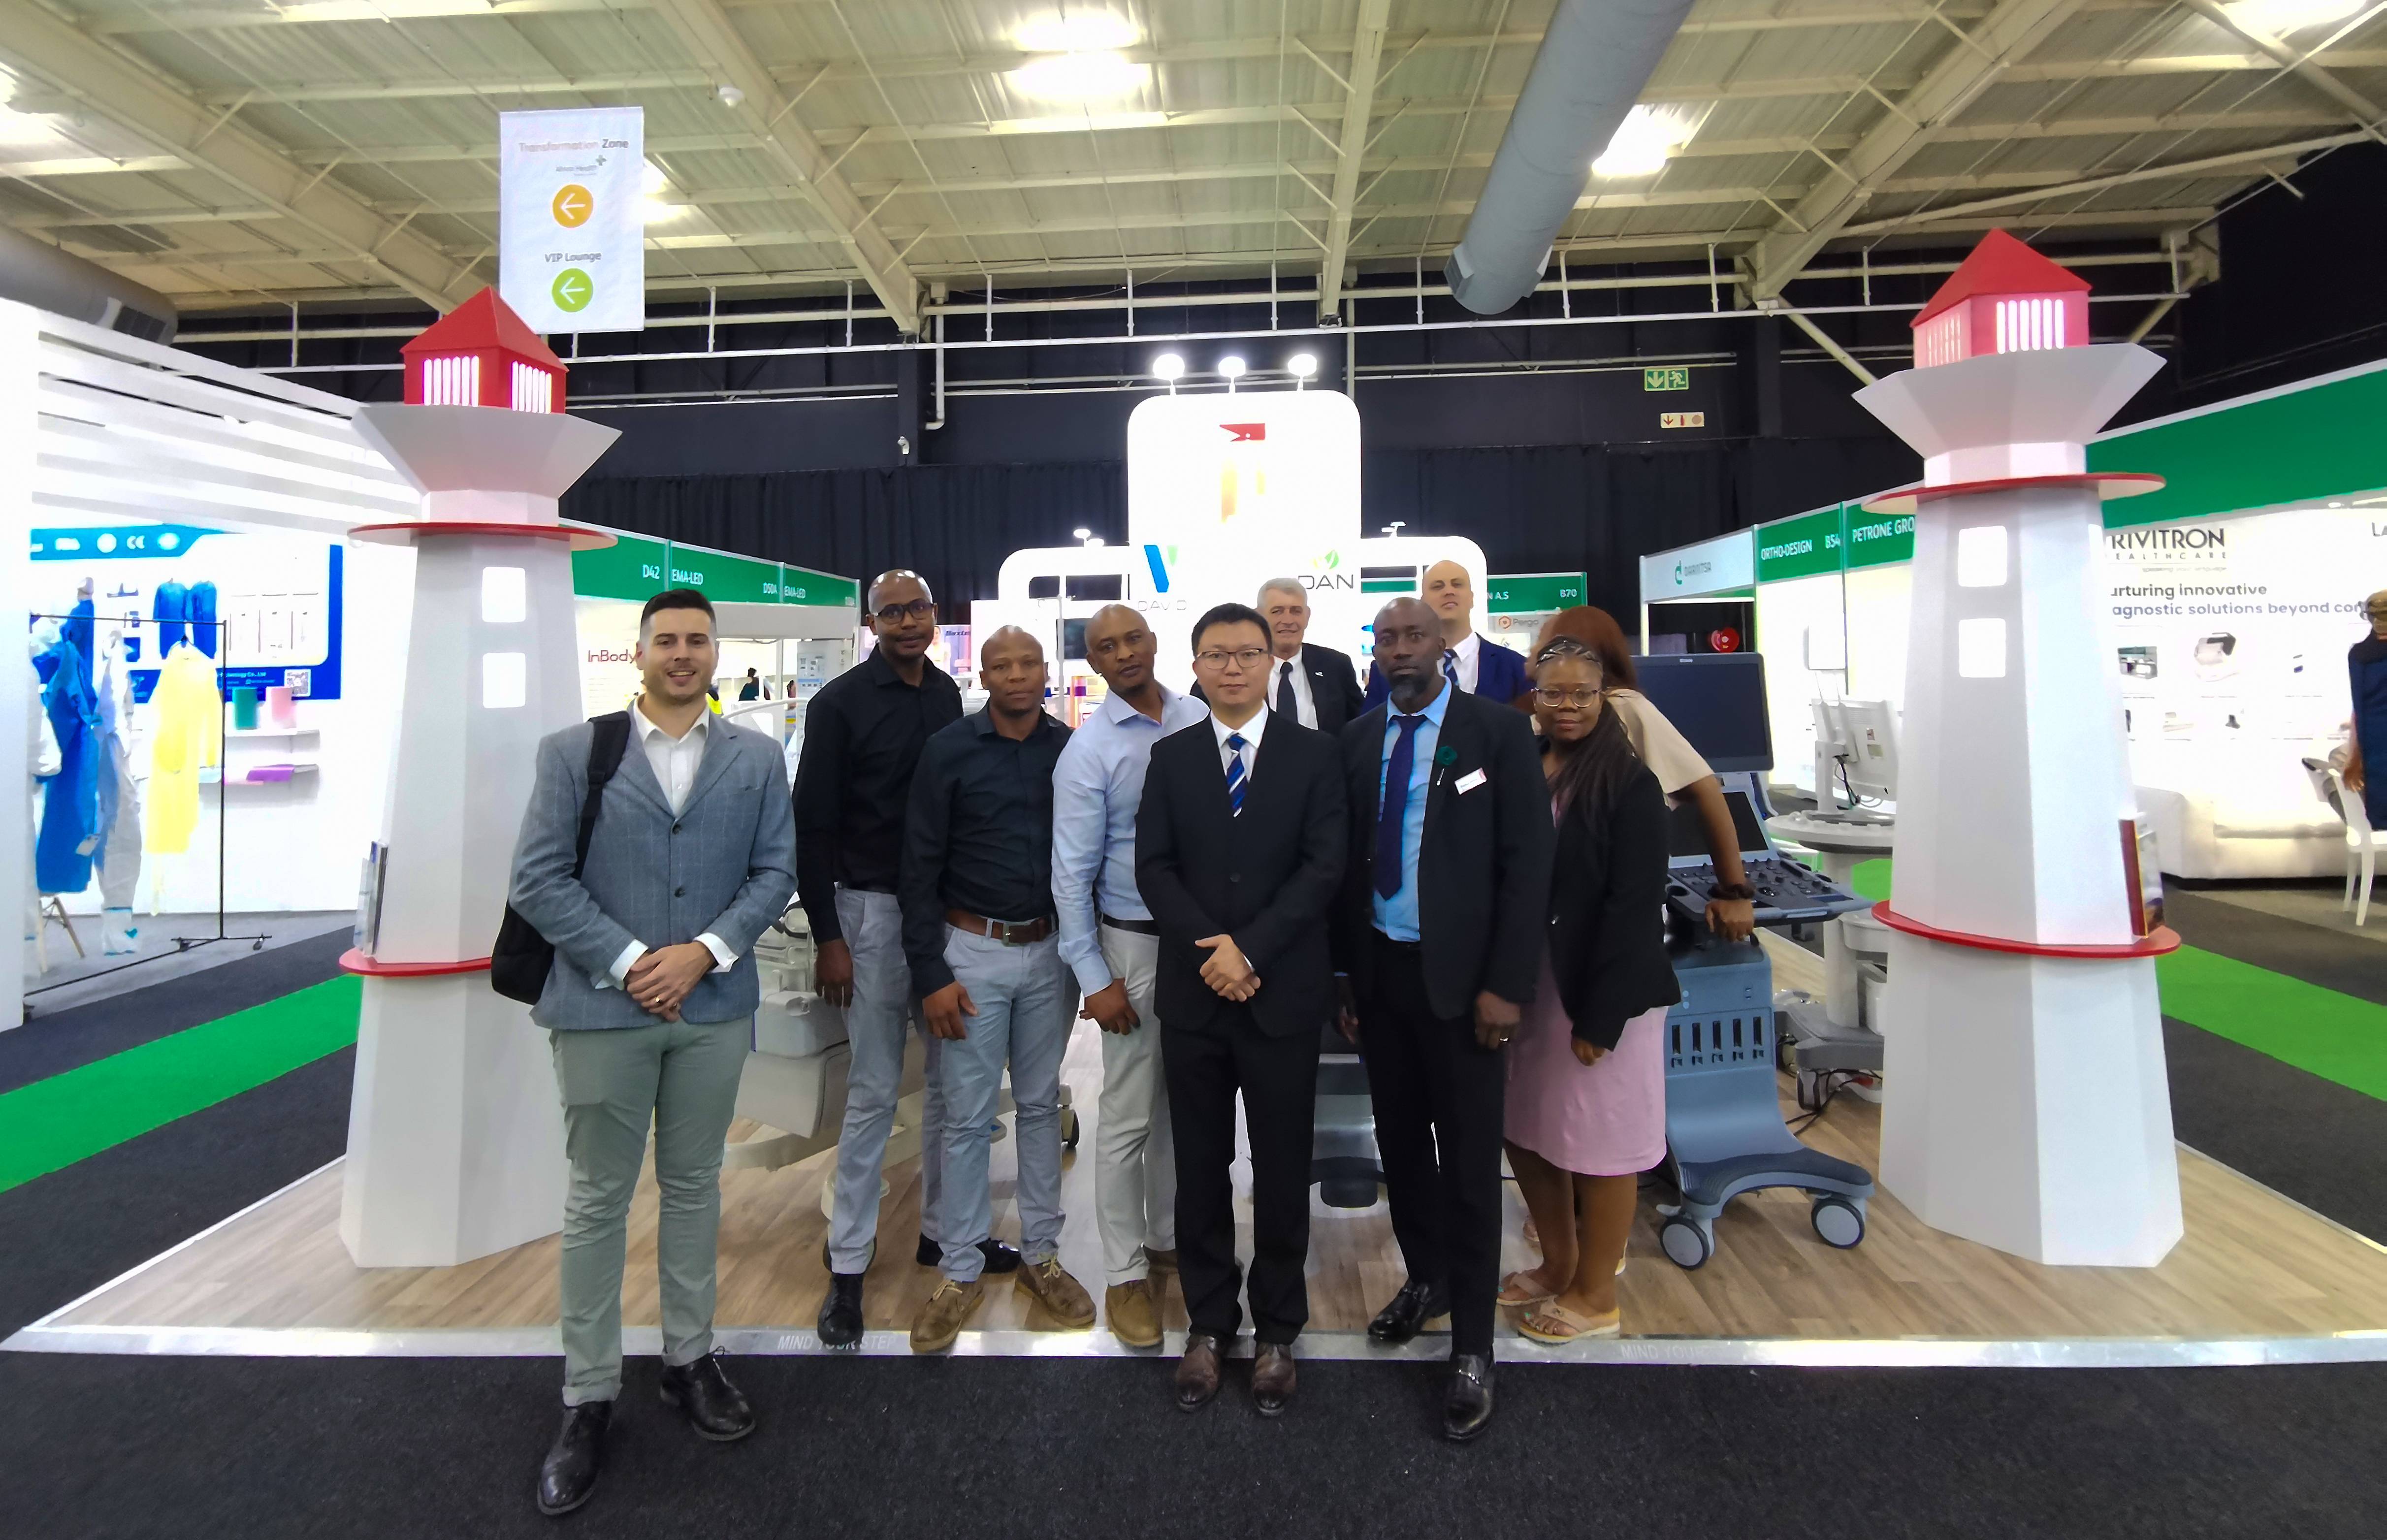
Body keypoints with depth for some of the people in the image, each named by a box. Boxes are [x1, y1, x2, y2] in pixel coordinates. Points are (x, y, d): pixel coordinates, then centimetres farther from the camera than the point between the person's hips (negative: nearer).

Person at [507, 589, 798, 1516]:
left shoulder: (756, 758, 5)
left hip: (715, 1005, 2)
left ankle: (689, 1360, 30)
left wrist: (704, 952, -12)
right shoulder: (574, 752, 1)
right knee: (598, 1201, 8)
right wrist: (628, 962, -13)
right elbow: (537, 881, -5)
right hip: (602, 1005, -1)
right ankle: (588, 1398, 21)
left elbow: (774, 873, 1)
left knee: (694, 1187, 14)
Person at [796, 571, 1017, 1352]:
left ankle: (942, 1229, 29)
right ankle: (848, 1265, 14)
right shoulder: (841, 702, -7)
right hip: (874, 908, -5)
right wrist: (827, 937, -11)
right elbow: (813, 823, -8)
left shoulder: (948, 695, 7)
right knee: (874, 1090, 0)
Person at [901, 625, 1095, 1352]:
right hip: (973, 951, -2)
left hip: (1048, 952, 2)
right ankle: (960, 1271, 21)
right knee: (968, 1117, 5)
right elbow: (921, 867, -5)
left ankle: (1041, 1256, 28)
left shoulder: (1069, 749, 0)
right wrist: (930, 974, -8)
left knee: (1041, 1106, 13)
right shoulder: (949, 750, -6)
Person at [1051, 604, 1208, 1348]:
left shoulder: (1203, 719, 0)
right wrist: (1095, 978, -10)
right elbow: (1071, 872, -8)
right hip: (1137, 944, -4)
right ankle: (1125, 1274, 21)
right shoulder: (1090, 750, -9)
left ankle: (1169, 1236, 37)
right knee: (1130, 1115, 4)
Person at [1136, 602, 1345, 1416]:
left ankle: (1276, 1331, 27)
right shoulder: (1170, 756, 6)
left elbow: (1323, 866, -8)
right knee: (1201, 1168, 12)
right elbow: (1154, 867, 0)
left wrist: (1249, 949, -15)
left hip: (1282, 992, -1)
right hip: (1193, 992, 2)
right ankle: (1208, 1324, 29)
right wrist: (1209, 948, -13)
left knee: (1282, 1168, 9)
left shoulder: (1314, 754, 0)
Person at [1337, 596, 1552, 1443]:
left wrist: (1506, 985, -14)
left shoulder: (1497, 728, -7)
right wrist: (1346, 976, 5)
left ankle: (1472, 1348, 18)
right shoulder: (1358, 739, 5)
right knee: (1399, 1142, 17)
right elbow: (1347, 859, 7)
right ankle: (1425, 1279, 39)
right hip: (1379, 969, 4)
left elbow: (1527, 860, -9)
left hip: (1459, 975, -4)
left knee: (1469, 1161, 4)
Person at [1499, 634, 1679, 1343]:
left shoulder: (1629, 784, -11)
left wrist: (1601, 1015, -16)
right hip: (1530, 984, 6)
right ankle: (1559, 1264, 38)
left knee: (1600, 1144, 8)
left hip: (1602, 990, -5)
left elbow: (1633, 907, -14)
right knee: (1526, 1128, 15)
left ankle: (1596, 1296, 28)